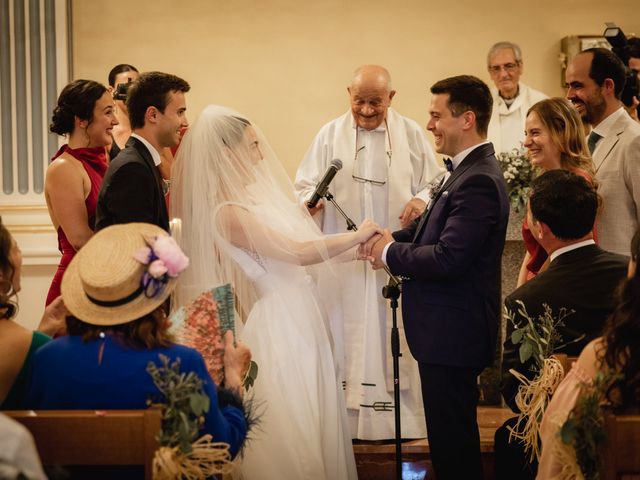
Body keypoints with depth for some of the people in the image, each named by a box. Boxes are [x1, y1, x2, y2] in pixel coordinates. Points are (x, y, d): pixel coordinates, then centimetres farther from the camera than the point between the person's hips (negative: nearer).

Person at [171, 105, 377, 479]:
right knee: (292, 434, -2)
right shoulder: (228, 213, -17)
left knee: (317, 427, 13)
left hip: (303, 319, 9)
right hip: (279, 323, -9)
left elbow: (296, 254, 13)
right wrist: (357, 235, -8)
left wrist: (355, 253, 7)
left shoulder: (254, 196, 9)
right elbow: (299, 252, -19)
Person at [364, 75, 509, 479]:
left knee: (452, 440, -1)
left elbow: (448, 258, -27)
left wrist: (391, 254, -13)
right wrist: (393, 239, -3)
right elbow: (436, 228, 16)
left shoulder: (479, 181, -22)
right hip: (451, 328, 10)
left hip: (453, 332, -10)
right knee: (452, 435, 21)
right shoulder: (469, 170, 11)